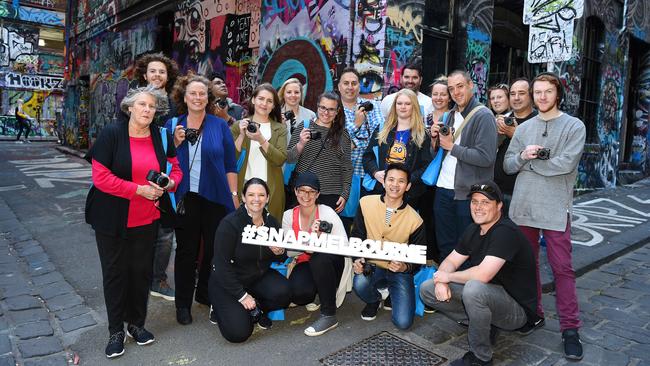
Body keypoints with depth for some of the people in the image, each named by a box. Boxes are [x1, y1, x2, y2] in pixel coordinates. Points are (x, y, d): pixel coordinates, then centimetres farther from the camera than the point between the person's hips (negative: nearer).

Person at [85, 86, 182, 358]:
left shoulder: (161, 136, 1)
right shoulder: (111, 134, -11)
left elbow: (175, 169, 9)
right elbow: (100, 177, -16)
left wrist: (168, 183, -14)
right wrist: (139, 189, -21)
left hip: (147, 218, 3)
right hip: (112, 219, -3)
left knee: (142, 270, 11)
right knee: (115, 272, 9)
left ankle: (137, 323, 31)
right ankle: (116, 331, 25)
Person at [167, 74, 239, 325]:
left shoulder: (220, 126, 2)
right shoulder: (173, 125, 4)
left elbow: (230, 164, 4)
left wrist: (234, 195, 0)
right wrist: (176, 143, -10)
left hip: (215, 198, 0)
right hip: (185, 198, 0)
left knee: (214, 248, 10)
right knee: (186, 251, 8)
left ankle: (205, 294, 31)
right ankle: (183, 303, 21)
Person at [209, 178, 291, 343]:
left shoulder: (271, 222, -5)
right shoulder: (230, 223, -21)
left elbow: (280, 259, 7)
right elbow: (222, 266, -20)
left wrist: (280, 253, -18)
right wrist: (242, 296, -20)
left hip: (259, 276, 5)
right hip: (227, 282, -4)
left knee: (282, 293, -25)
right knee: (238, 333, -17)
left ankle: (256, 310, 8)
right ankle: (220, 308, 15)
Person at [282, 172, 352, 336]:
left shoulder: (327, 213, -14)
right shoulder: (289, 216, -3)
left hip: (331, 265, -2)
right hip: (306, 264, 2)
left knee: (319, 257, -37)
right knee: (297, 292, -31)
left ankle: (329, 315, -22)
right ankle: (311, 297, 12)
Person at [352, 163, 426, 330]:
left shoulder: (415, 220, -12)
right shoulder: (366, 203, -8)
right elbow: (357, 236, 3)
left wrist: (405, 267, -20)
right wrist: (357, 259, -13)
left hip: (400, 271, -1)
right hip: (372, 265, 1)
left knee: (403, 322, -15)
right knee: (359, 284, -33)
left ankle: (392, 296, 22)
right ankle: (374, 300, 7)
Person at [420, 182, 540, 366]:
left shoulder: (506, 232, -24)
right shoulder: (473, 229, 4)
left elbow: (483, 275, -34)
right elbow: (450, 261, 7)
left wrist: (448, 276, -18)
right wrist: (440, 282, -16)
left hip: (518, 308, -8)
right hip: (487, 295, 8)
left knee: (474, 288, -40)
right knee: (426, 289, 0)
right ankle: (484, 326, 7)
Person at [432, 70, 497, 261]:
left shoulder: (483, 116, -11)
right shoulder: (452, 114, 13)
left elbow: (486, 158, -21)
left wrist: (452, 146, -14)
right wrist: (436, 138, -2)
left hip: (468, 193, -7)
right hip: (444, 188, 7)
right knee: (444, 245, 15)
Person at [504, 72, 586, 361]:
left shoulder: (574, 126, 0)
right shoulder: (524, 128, 12)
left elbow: (566, 164, -14)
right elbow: (507, 165, 8)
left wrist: (530, 161, -6)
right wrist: (522, 156, -12)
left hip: (555, 209, -4)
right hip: (523, 206, 4)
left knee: (562, 268, -1)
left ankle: (570, 328, 9)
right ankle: (533, 314, 28)